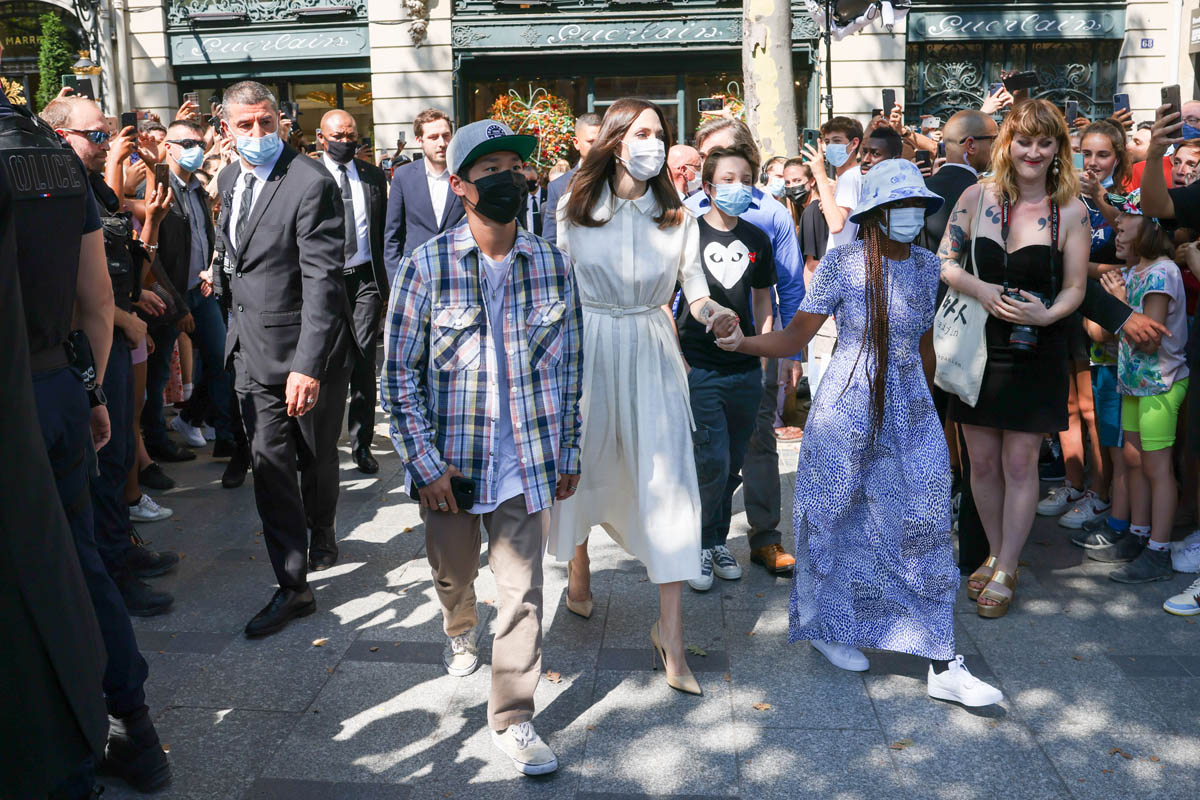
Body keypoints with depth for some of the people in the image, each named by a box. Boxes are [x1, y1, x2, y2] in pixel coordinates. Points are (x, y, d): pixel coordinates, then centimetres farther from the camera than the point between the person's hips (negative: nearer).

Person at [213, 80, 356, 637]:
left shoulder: (311, 182, -17)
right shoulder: (231, 180, 8)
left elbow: (322, 278, -23)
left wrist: (308, 365, -28)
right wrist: (236, 326, 14)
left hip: (307, 346, -6)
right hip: (252, 345, 6)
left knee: (317, 457, 13)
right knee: (270, 464, 3)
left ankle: (322, 535, 42)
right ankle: (293, 586, 10)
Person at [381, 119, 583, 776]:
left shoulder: (552, 265, -1)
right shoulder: (428, 266, -8)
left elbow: (569, 366, 6)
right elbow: (399, 373, -6)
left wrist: (567, 452, 7)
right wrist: (425, 463, -11)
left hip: (526, 459, 1)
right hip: (450, 461, 0)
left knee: (522, 591, 2)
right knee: (453, 573, 20)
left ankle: (512, 717, 19)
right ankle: (460, 629, 54)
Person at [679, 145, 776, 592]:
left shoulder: (757, 240, 9)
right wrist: (676, 358, -7)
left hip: (746, 370, 4)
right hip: (699, 368, -4)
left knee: (733, 466, 10)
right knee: (712, 463, -9)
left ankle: (718, 541, 27)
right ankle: (699, 546, 11)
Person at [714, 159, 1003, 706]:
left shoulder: (926, 266, 6)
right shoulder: (843, 262, -8)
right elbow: (796, 336, -10)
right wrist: (742, 343, -25)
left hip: (910, 412, 4)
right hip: (846, 409, -4)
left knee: (924, 526, 1)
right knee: (839, 518, 8)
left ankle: (942, 666, 7)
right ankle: (826, 625, 32)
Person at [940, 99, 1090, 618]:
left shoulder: (1071, 211, -3)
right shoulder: (977, 197, 1)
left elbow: (1075, 288, 1)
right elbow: (945, 264, 3)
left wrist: (1046, 314, -19)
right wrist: (982, 291, -15)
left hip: (1036, 351, -2)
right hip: (978, 344, 2)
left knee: (1019, 463, 1)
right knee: (983, 462, 9)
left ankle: (1004, 572, 15)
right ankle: (997, 553, 30)